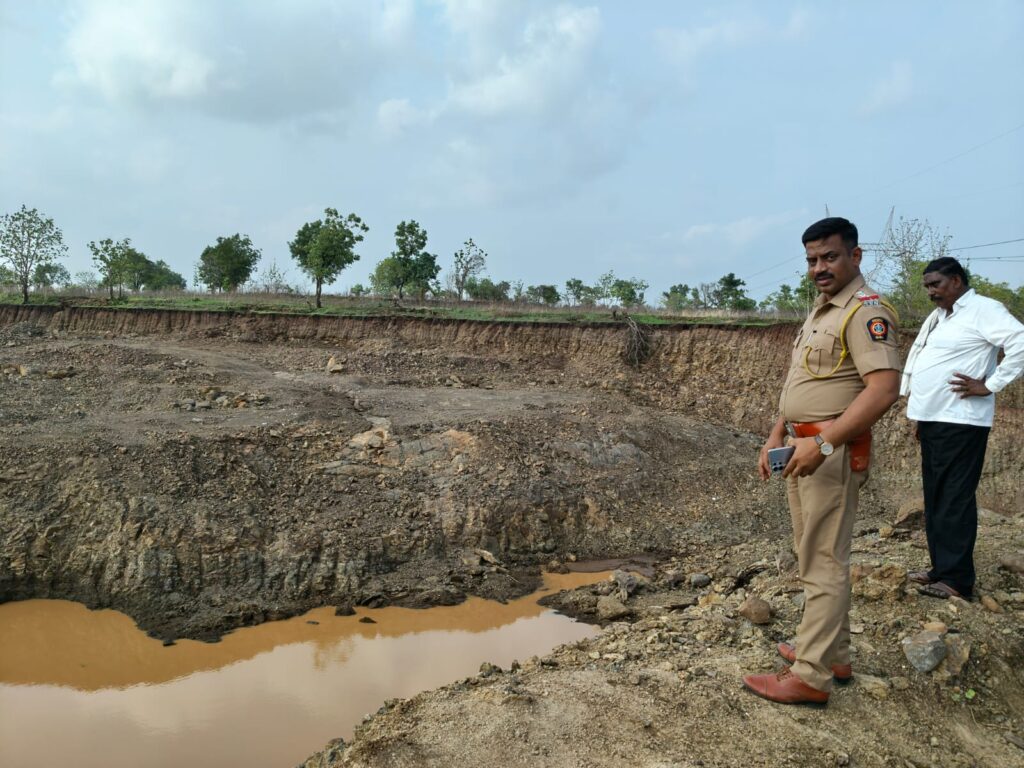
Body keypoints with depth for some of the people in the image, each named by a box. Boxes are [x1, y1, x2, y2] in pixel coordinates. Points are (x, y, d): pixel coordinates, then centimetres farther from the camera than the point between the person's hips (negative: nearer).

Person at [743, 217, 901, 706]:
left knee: (823, 562, -5)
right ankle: (833, 655, 28)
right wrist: (776, 439, 14)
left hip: (833, 453, -10)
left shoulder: (866, 312, -14)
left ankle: (810, 676, 2)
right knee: (816, 556, 16)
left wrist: (822, 443, -27)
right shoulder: (820, 312, 17)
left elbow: (884, 390, -25)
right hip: (805, 449, 10)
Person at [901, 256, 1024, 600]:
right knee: (935, 498, 13)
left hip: (959, 423, -9)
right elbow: (916, 358, 25)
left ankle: (956, 579, -2)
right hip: (932, 420, 9)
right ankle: (941, 568, 21)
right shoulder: (937, 316, 19)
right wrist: (916, 412, 19)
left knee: (955, 500, -7)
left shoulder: (983, 310, -9)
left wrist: (989, 385, -18)